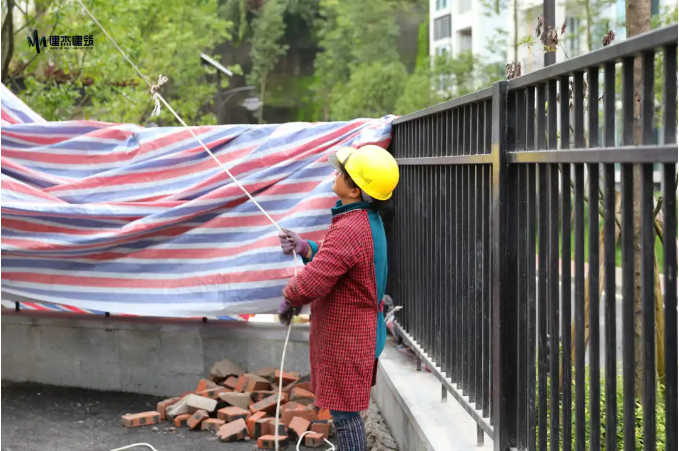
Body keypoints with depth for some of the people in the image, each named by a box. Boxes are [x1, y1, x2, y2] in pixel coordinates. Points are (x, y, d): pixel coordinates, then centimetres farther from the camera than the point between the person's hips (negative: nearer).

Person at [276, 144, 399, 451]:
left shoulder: (349, 230, -28)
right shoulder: (370, 220, 5)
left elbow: (310, 284, -32)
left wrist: (289, 299, -11)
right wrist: (306, 248, 1)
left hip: (344, 339, -10)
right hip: (357, 331, 10)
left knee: (345, 413, -1)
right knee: (346, 412, 22)